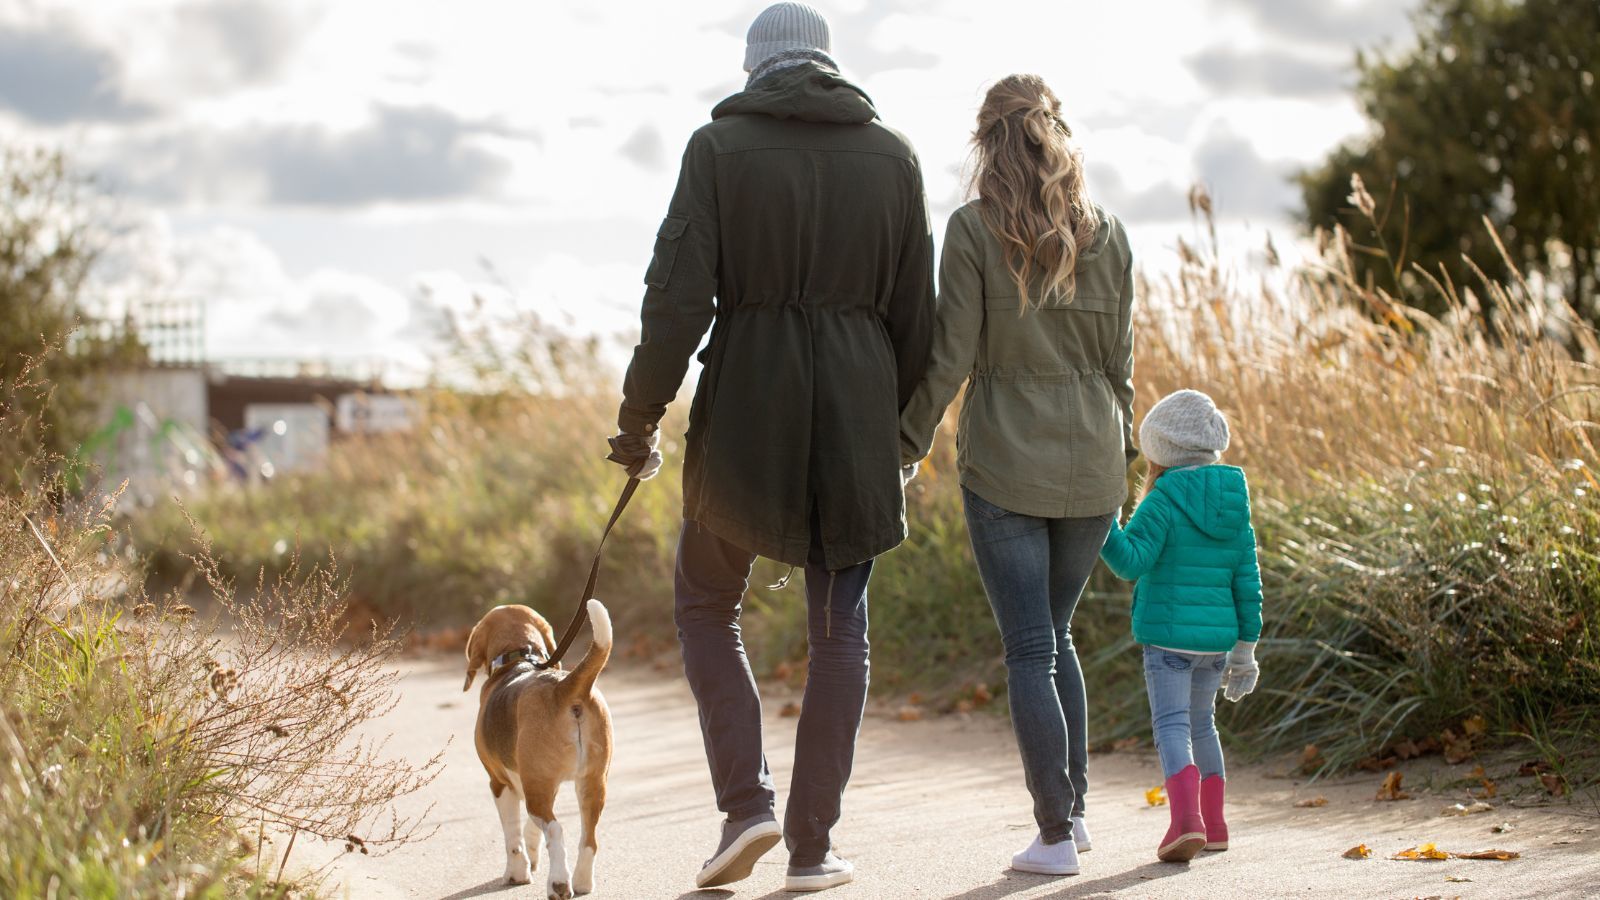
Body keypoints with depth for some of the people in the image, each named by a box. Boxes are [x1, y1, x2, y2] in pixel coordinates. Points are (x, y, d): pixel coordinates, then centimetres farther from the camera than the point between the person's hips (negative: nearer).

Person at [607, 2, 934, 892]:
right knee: (840, 627, 11)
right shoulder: (892, 154, 5)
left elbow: (678, 299, -10)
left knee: (707, 601, 17)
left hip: (746, 410, -2)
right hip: (857, 408, 2)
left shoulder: (721, 147, -3)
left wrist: (641, 418, -1)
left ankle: (747, 801, 3)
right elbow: (915, 312, 6)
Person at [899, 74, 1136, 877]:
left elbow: (951, 357, -10)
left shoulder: (974, 231, -8)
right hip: (1090, 466, 4)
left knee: (1031, 651, 1)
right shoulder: (1108, 235, 3)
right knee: (1055, 636, 20)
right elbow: (1119, 360, 7)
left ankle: (1055, 834, 0)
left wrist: (905, 444, 0)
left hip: (1004, 464, -4)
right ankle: (1073, 805, 21)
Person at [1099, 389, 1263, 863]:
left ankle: (1187, 819, -27)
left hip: (1168, 638, -6)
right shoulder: (1235, 509, 9)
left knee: (1172, 727, -8)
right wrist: (1245, 647, 16)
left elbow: (1130, 561, -18)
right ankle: (1213, 824, 25)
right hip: (1217, 640, 6)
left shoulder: (1163, 503, -9)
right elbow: (1247, 584, 10)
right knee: (1202, 724, 22)